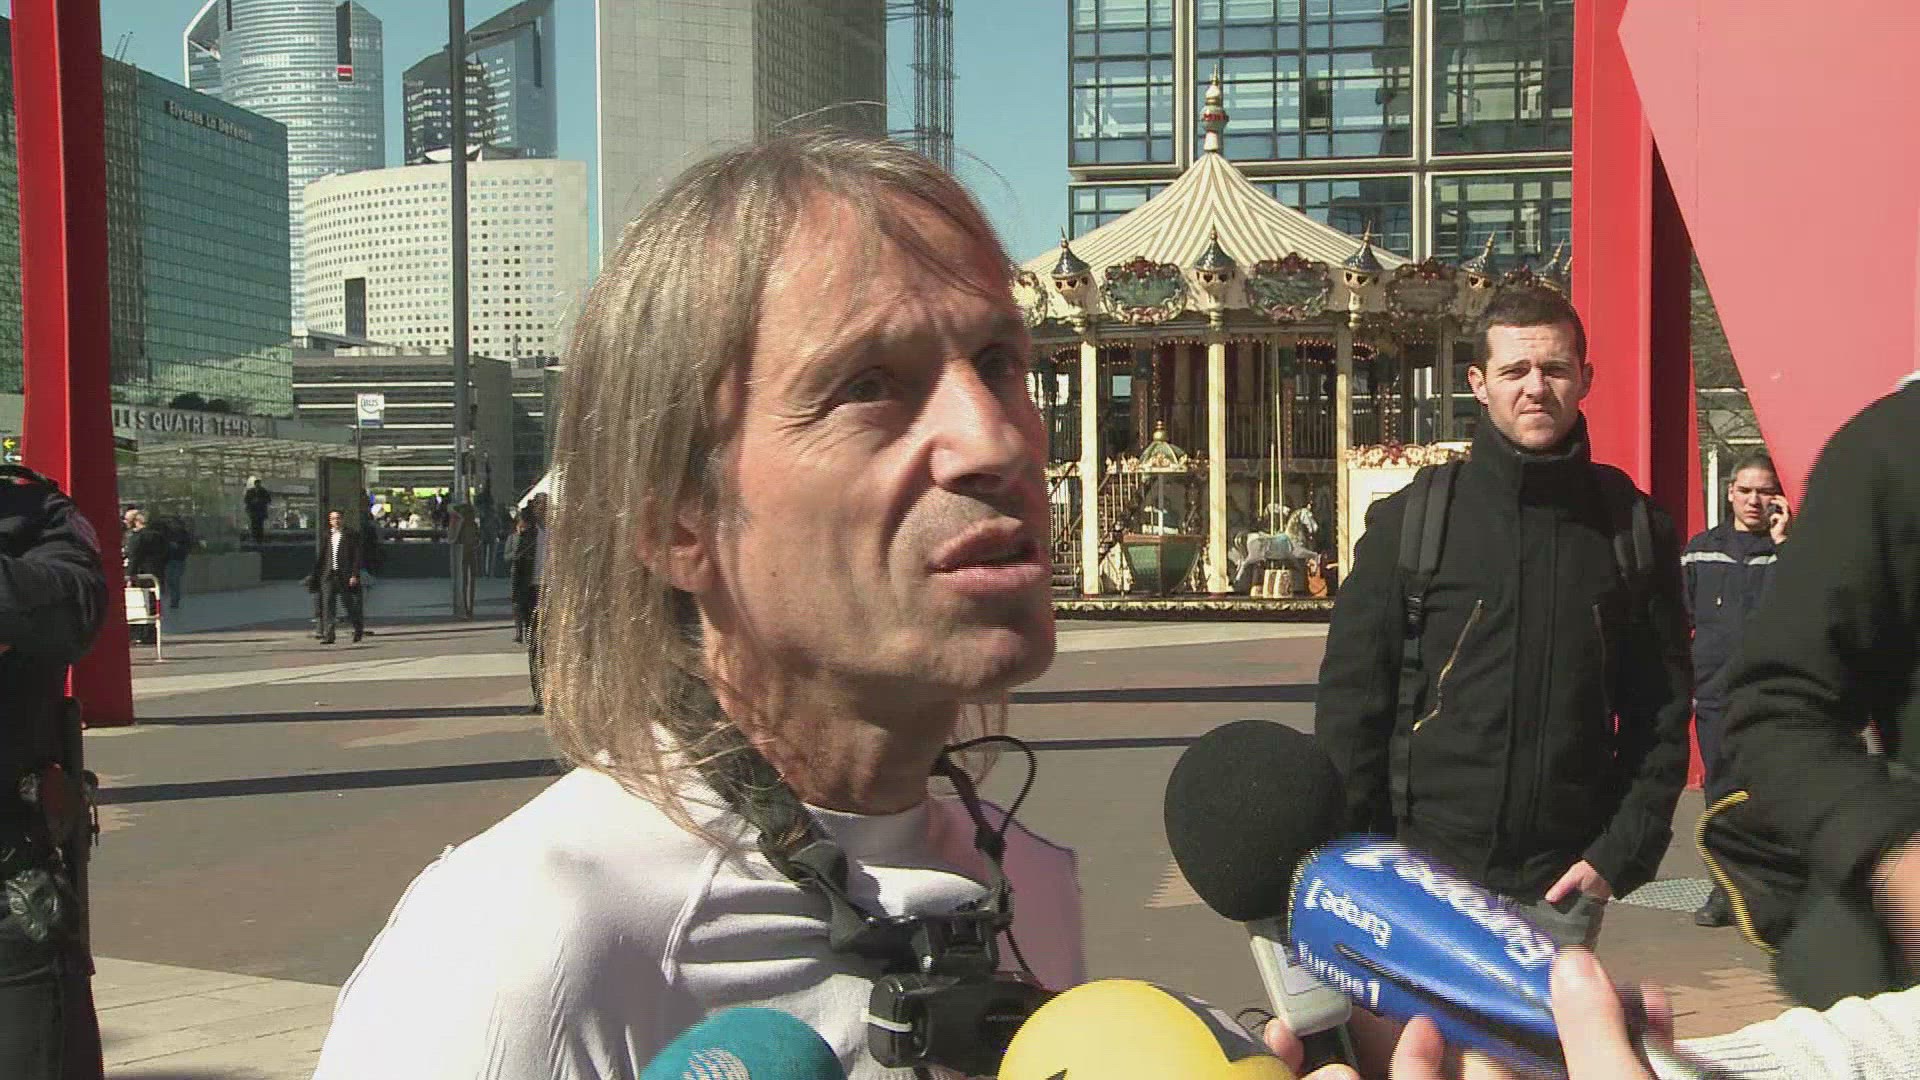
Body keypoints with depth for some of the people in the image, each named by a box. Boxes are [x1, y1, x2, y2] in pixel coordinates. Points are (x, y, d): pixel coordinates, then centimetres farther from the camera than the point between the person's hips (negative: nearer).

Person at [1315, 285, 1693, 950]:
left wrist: (1620, 852, -1)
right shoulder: (1408, 519, 1)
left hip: (1563, 888, 2)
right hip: (1425, 870, -1)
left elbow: (1662, 712, 8)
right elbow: (1350, 701, 1)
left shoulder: (1633, 527, 6)